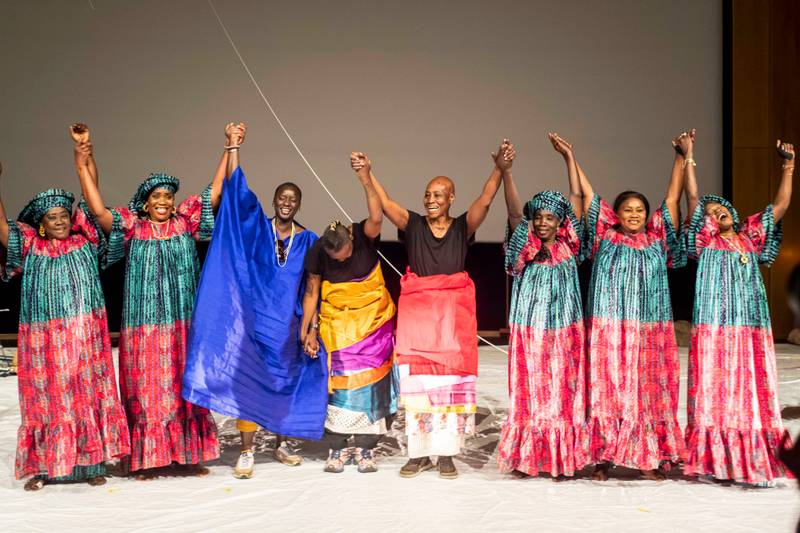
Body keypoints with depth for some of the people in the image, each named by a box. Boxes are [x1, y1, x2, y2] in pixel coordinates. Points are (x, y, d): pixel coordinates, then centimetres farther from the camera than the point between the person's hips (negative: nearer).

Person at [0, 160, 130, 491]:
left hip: (86, 337, 1)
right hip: (45, 339, -1)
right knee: (46, 399, 1)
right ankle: (42, 467, 7)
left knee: (88, 395, 1)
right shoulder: (30, 249, 5)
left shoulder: (84, 243, 8)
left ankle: (91, 464, 7)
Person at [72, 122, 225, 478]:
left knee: (185, 387, 7)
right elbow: (98, 209, -11)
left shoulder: (186, 223, 6)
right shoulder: (133, 228, 0)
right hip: (144, 326, -2)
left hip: (183, 325, 2)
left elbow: (215, 193, 4)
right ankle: (147, 458, 8)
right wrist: (83, 161, -16)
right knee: (146, 390, 2)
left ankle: (189, 453, 14)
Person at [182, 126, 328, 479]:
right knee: (248, 381, -5)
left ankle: (283, 443, 26)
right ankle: (247, 452, -1)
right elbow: (236, 189, -7)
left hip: (288, 324, 2)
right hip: (254, 318, -2)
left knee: (286, 381, 10)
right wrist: (233, 148, -13)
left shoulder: (308, 240, 5)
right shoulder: (256, 227, 2)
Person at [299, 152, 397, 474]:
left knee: (370, 380, 0)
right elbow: (311, 292, 0)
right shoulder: (317, 252, -12)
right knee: (340, 382, -1)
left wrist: (366, 180, -51)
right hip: (336, 323, 1)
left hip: (373, 320, -1)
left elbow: (376, 218, -39)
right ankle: (337, 448, 8)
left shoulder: (365, 236, -17)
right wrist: (307, 331, 0)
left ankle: (365, 449, 9)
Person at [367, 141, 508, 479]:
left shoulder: (463, 227, 2)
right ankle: (419, 454, 8)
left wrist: (499, 169, -26)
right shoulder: (413, 225, 5)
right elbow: (385, 203, -6)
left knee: (451, 381, 0)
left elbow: (484, 200, -12)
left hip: (453, 313, -1)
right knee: (417, 382, 1)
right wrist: (367, 175, -20)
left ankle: (446, 454, 6)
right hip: (416, 311, 1)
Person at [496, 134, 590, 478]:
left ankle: (563, 458, 8)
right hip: (530, 331, -1)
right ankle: (529, 458, 7)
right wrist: (505, 170, -25)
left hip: (564, 330, 1)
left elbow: (576, 198, 4)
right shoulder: (525, 246, 0)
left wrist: (569, 157, 1)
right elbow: (514, 208, -12)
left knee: (564, 393, 3)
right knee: (530, 393, 1)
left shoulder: (567, 244, 4)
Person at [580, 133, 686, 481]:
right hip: (609, 328, -1)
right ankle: (604, 456, 4)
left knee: (651, 389, 1)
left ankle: (651, 457, 7)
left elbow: (672, 198, 9)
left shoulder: (657, 238, 9)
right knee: (607, 389, -1)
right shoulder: (605, 237, 6)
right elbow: (586, 194, 8)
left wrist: (681, 158, 7)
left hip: (650, 330, 1)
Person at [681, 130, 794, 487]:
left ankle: (753, 460, 8)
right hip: (715, 328, -4)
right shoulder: (706, 241, 3)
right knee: (715, 393, -4)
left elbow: (780, 206, 17)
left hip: (752, 329, 4)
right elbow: (693, 198, -6)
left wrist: (788, 167, 14)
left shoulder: (750, 237, 14)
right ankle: (713, 460, 0)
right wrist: (688, 156, -9)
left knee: (753, 393, 4)